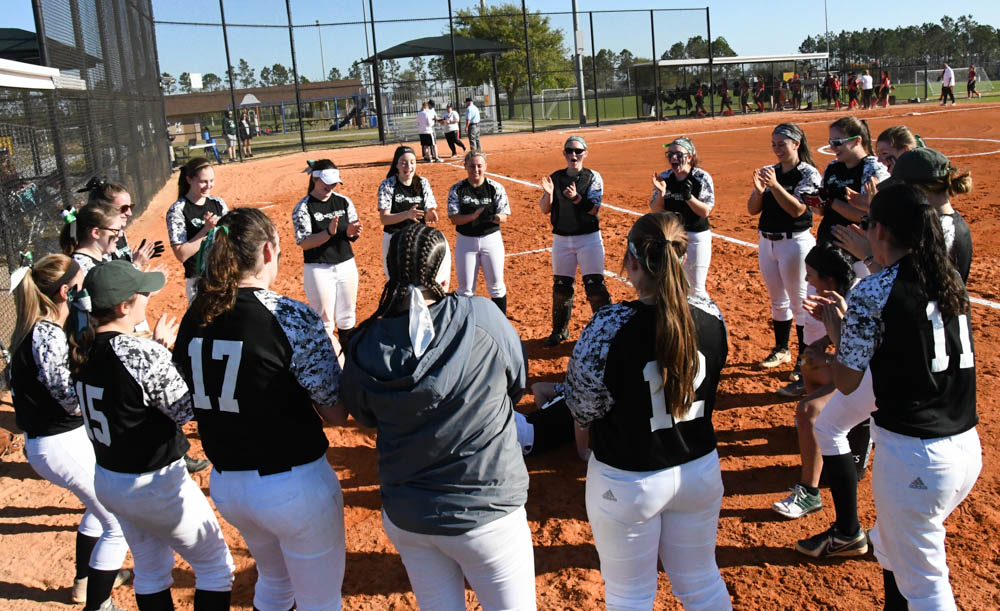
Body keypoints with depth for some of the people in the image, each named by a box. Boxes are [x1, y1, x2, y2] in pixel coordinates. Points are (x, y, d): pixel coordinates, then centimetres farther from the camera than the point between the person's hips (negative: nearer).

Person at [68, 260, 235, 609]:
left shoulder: (81, 347, -5)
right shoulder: (146, 355, -28)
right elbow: (186, 410, -17)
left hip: (107, 480, 8)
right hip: (156, 485, -8)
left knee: (150, 570, 25)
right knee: (215, 565, 11)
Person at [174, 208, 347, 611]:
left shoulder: (194, 318, -1)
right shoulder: (291, 317, -19)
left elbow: (188, 402, 11)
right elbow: (337, 413, -15)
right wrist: (331, 350, 0)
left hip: (225, 484, 6)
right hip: (294, 485, -6)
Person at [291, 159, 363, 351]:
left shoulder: (344, 202, 4)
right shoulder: (302, 208, -9)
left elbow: (354, 235, 8)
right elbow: (303, 243, -15)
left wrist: (351, 232, -17)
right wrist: (328, 233, -30)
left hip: (346, 265, 5)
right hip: (318, 269, -5)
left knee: (347, 317, 17)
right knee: (324, 322, 2)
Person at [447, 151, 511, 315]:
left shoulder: (496, 188, -4)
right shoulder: (457, 189, -3)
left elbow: (504, 217, -7)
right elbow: (454, 219, -9)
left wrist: (491, 217, -30)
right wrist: (474, 216, -27)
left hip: (491, 239, 0)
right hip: (466, 241, 0)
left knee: (496, 286, 7)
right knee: (465, 288, 8)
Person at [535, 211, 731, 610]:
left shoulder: (610, 326, -26)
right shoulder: (710, 315, -10)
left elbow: (582, 408, -16)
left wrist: (550, 391, 4)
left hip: (627, 483, -4)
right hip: (701, 470, 5)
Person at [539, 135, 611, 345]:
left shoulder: (593, 177, -1)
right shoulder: (555, 178, 6)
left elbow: (594, 208, -12)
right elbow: (544, 209, 2)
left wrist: (576, 198, -29)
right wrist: (549, 194, -18)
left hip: (589, 238, -3)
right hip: (561, 239, 3)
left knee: (595, 285, -6)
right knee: (561, 286, 10)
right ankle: (560, 331, 23)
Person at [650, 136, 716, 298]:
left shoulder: (702, 178, -10)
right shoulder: (664, 177, 0)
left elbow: (705, 211, -14)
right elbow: (655, 210, 0)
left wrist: (688, 197, -30)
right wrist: (661, 193, -18)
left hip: (697, 237, -4)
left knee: (697, 289, 2)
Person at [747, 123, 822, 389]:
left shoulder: (808, 173, -8)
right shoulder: (768, 171, 7)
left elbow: (797, 209, -20)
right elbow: (753, 209, 3)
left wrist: (775, 186, -29)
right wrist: (758, 190, -16)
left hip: (795, 242, -6)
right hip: (767, 242, 6)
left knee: (800, 304, -3)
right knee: (778, 301, 18)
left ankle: (805, 360, 3)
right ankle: (781, 350, 32)